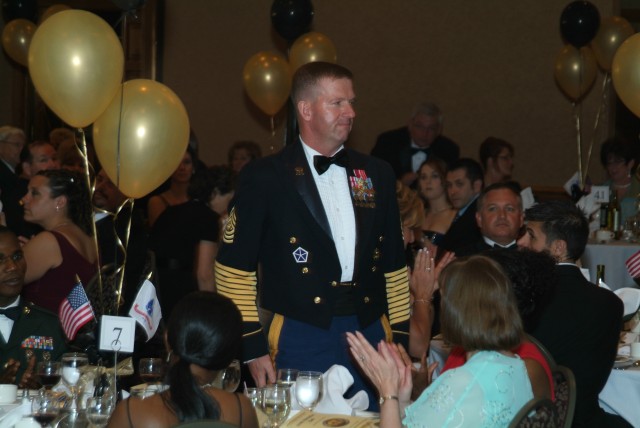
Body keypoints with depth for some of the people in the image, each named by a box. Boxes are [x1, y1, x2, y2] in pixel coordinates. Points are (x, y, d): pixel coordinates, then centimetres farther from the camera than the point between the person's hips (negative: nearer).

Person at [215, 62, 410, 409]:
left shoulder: (378, 174, 12)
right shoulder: (263, 178, -1)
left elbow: (394, 264, 15)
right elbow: (233, 267, -2)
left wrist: (402, 341, 10)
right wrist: (252, 348, -6)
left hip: (372, 335, 4)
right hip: (301, 338, -4)